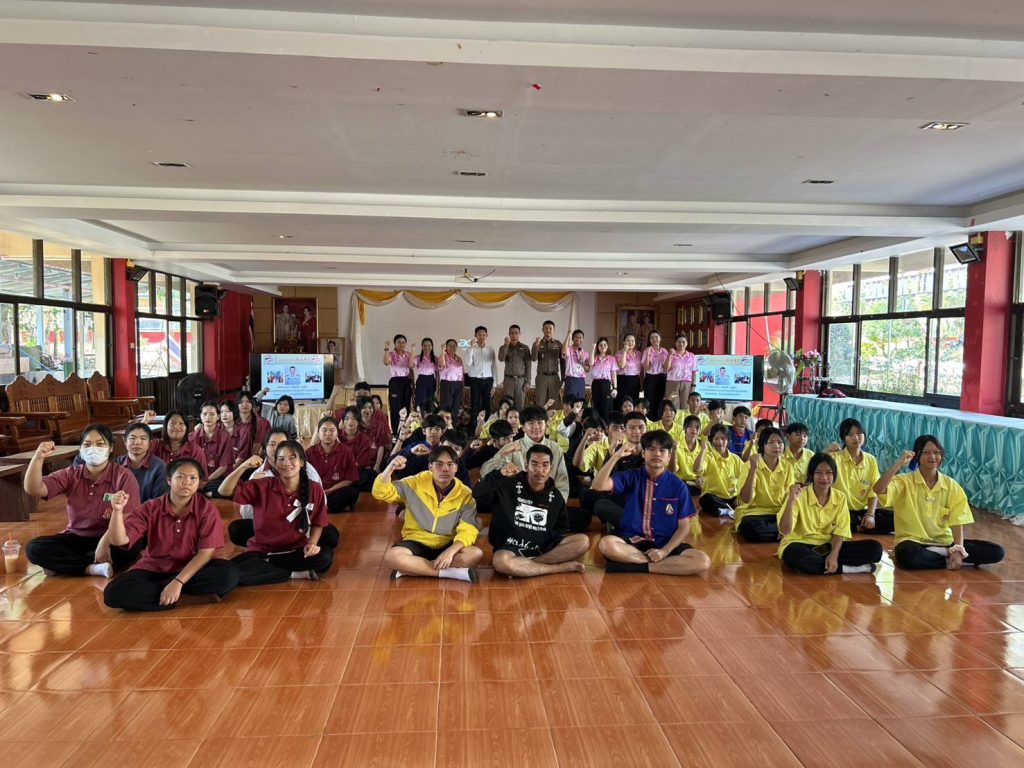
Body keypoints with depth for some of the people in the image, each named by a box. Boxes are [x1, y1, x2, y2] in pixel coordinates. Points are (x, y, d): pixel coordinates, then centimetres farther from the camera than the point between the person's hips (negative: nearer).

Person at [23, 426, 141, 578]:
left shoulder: (123, 476, -10)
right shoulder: (70, 475, 3)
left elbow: (128, 518, -18)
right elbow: (34, 489, -9)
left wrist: (104, 542, -32)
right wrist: (38, 458, -24)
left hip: (110, 538, -4)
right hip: (76, 538, 4)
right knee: (33, 548, -20)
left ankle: (61, 563, -21)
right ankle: (94, 568, -26)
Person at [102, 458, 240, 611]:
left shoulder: (207, 508, -10)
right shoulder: (151, 508, -6)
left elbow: (206, 552, -15)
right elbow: (120, 540, -13)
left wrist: (177, 582, -25)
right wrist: (117, 511, -30)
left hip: (192, 569, -1)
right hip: (154, 570, 1)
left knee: (229, 574, -32)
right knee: (114, 592, -28)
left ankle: (151, 589, -19)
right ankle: (194, 599, -24)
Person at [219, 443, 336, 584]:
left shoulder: (315, 489, -5)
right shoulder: (262, 486, -7)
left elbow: (317, 523, 6)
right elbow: (225, 491, -13)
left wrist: (312, 543, -14)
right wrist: (243, 466, -26)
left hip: (296, 551, 1)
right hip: (261, 551, 0)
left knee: (326, 556, -30)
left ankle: (265, 567, -15)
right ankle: (295, 574, -17)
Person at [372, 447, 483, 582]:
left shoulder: (465, 494, -8)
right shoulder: (416, 483, -6)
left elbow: (468, 529, -15)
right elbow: (381, 493, -9)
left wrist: (451, 551, -33)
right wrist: (390, 469, -29)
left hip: (447, 545, 1)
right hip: (417, 543, 0)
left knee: (476, 554, -29)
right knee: (391, 557, -31)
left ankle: (409, 568, -24)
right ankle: (451, 572, -26)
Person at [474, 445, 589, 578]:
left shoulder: (555, 496, 8)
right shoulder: (509, 485, -3)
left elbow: (561, 529, 16)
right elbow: (478, 495, -15)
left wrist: (549, 541, -4)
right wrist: (498, 475, -27)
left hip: (543, 548, 4)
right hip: (511, 547, -4)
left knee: (583, 541, -17)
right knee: (501, 562, -39)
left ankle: (523, 564, -21)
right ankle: (562, 567, -23)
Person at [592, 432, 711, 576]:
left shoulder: (678, 486, 1)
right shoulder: (631, 477, 1)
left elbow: (684, 527, 1)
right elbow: (599, 485, -14)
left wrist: (664, 551, -14)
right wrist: (617, 455, -21)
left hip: (665, 544, 1)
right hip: (632, 541, 0)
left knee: (703, 561, -26)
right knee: (606, 544, -33)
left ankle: (636, 567, -20)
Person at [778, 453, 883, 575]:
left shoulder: (840, 497, 0)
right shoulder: (799, 496, -14)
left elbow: (839, 532, -1)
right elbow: (785, 531, -21)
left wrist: (834, 554, -20)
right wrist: (790, 501, -35)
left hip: (827, 546, 4)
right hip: (800, 545, -4)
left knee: (874, 548, -12)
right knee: (793, 555, -40)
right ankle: (845, 568, -22)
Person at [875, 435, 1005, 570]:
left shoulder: (951, 486, 4)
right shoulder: (905, 481, -6)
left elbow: (957, 522, -2)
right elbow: (879, 489, -27)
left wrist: (958, 550, -17)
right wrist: (899, 463, -27)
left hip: (945, 542, 3)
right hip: (914, 541, -3)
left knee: (997, 552, -12)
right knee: (908, 556, -40)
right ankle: (949, 560, -16)